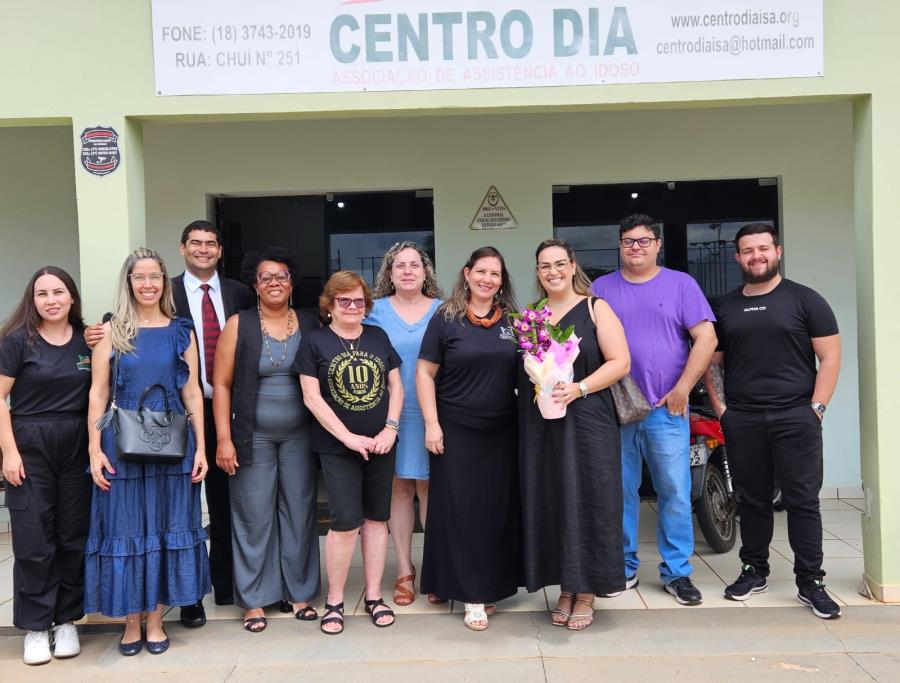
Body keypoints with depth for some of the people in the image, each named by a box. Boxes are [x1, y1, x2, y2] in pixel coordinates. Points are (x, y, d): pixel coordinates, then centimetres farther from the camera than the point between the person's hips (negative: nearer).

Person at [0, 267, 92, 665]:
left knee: (74, 538, 7)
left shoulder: (87, 339, 4)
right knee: (33, 541, 1)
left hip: (77, 449, 3)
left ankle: (66, 621, 20)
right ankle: (35, 627, 14)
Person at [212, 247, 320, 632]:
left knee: (300, 513, 7)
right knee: (254, 517, 3)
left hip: (299, 437, 2)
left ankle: (300, 592, 22)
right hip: (254, 437, -2)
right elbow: (222, 384, -2)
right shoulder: (239, 325, -1)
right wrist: (224, 438, -8)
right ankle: (254, 600, 16)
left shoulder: (311, 325, 4)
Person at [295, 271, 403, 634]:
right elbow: (312, 397, -7)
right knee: (346, 521, -7)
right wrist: (349, 437, -12)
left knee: (376, 517, 9)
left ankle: (374, 595, 21)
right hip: (337, 446, -3)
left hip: (380, 444, 4)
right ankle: (334, 601, 10)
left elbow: (396, 385, 9)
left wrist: (391, 428, -5)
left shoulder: (378, 337, 8)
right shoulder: (315, 341, -2)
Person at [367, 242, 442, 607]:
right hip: (391, 413, 0)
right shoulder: (376, 310, 6)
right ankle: (404, 570, 16)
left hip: (432, 412, 0)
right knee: (399, 487, 4)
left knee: (429, 487, 2)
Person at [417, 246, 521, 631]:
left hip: (502, 432, 4)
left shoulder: (513, 320, 8)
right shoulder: (446, 319, -3)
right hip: (457, 432, -3)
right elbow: (425, 372, -3)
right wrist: (431, 424, -9)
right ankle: (472, 595, 10)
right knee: (462, 511, 0)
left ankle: (494, 585, 24)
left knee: (500, 509, 9)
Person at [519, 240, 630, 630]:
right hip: (539, 426, 4)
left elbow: (620, 362, -6)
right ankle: (565, 590, 18)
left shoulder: (595, 309, 1)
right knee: (549, 504, 6)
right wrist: (533, 385, -4)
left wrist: (578, 388, -18)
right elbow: (519, 368, 18)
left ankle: (586, 594, 12)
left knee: (586, 502, 0)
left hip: (585, 422, -4)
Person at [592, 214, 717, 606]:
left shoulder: (680, 284, 6)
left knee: (675, 493, 1)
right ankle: (623, 568, 20)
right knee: (620, 491, 7)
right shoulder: (601, 288, 11)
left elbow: (706, 338, 0)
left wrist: (682, 388, -7)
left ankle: (677, 572, 14)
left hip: (666, 409, -1)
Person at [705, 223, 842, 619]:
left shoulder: (805, 300, 2)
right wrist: (720, 407, 4)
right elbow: (713, 360, 15)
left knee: (802, 500, 0)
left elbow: (830, 357, -1)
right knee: (752, 500, 11)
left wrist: (816, 407, -8)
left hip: (796, 417, -3)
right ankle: (754, 571, 23)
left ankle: (810, 582, 8)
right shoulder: (724, 307, 12)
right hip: (742, 420, 3)